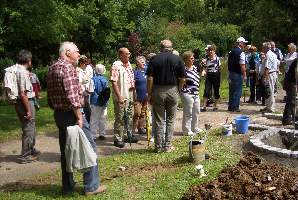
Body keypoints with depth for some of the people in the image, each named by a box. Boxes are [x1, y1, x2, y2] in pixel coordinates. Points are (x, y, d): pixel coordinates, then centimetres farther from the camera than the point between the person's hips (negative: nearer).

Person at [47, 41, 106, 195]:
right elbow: (72, 96, -23)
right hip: (71, 114, -9)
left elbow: (50, 97, 16)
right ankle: (91, 186, 5)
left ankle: (67, 187, 24)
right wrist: (79, 117, -19)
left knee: (65, 150, 15)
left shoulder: (51, 69, 14)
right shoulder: (68, 67, -15)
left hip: (58, 114, 9)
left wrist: (57, 109, 19)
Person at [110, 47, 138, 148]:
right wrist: (119, 96, -21)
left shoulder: (128, 64, 12)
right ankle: (118, 139, 9)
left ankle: (128, 135, 30)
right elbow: (114, 82, -18)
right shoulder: (116, 65, -14)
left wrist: (134, 93, 16)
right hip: (121, 96, -8)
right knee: (120, 118, 0)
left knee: (129, 117, 17)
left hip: (130, 95, 8)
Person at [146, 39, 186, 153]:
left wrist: (149, 94, -2)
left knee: (158, 121, 7)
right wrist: (178, 90, 13)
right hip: (173, 91, 1)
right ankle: (167, 146, 14)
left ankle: (158, 147, 13)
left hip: (158, 91, -1)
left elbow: (150, 78, -8)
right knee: (170, 120, 11)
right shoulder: (178, 59, 1)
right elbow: (182, 79, -1)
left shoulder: (154, 59, -3)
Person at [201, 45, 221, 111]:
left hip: (216, 75, -3)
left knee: (216, 91, 6)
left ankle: (215, 106, 18)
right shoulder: (207, 59, 8)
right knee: (206, 91, -5)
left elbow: (219, 68, 0)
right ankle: (204, 106, -3)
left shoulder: (217, 58, -2)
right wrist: (204, 71, -7)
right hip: (208, 76, 3)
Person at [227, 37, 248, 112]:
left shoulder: (231, 52, 9)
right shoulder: (241, 53, -14)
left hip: (231, 73, 8)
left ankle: (230, 106, 22)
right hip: (238, 74, -8)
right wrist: (244, 75, -11)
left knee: (231, 90, 15)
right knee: (237, 91, 1)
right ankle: (235, 107, 5)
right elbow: (242, 65, -18)